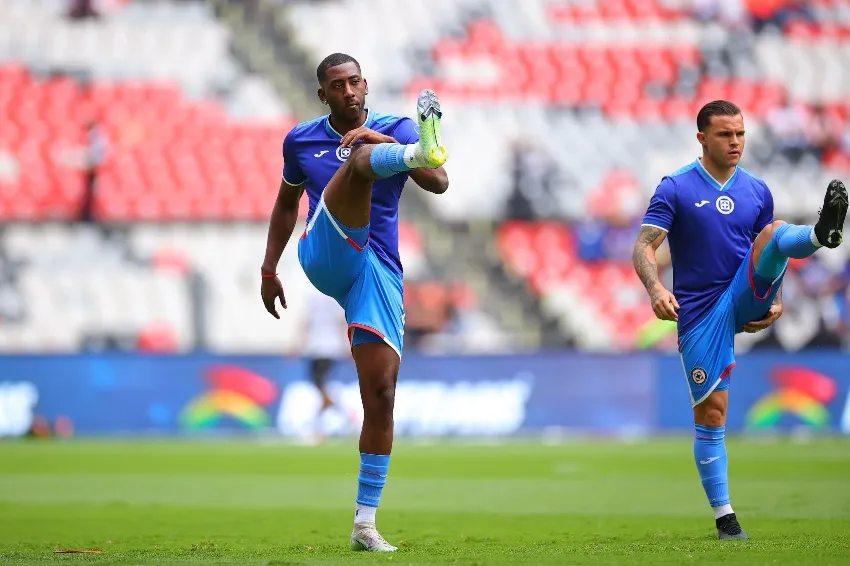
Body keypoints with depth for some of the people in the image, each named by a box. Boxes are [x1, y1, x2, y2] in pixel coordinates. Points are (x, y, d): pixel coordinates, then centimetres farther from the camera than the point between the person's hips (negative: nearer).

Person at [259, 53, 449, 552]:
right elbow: (287, 202, 29)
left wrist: (409, 153, -26)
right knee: (364, 159, -27)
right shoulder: (301, 141, 13)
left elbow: (439, 184, -10)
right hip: (326, 259, -1)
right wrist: (269, 268, 25)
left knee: (381, 393, -8)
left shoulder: (396, 130, 6)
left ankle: (365, 522, 0)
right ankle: (424, 150, -66)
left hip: (379, 272, 1)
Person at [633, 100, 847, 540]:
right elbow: (643, 247, -9)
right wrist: (656, 289, -29)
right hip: (699, 313, -2)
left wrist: (775, 301, 1)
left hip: (744, 299, 2)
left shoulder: (757, 191, 10)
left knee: (776, 233, -22)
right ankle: (724, 519, 4)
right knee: (710, 413, -4)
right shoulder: (676, 189, -3)